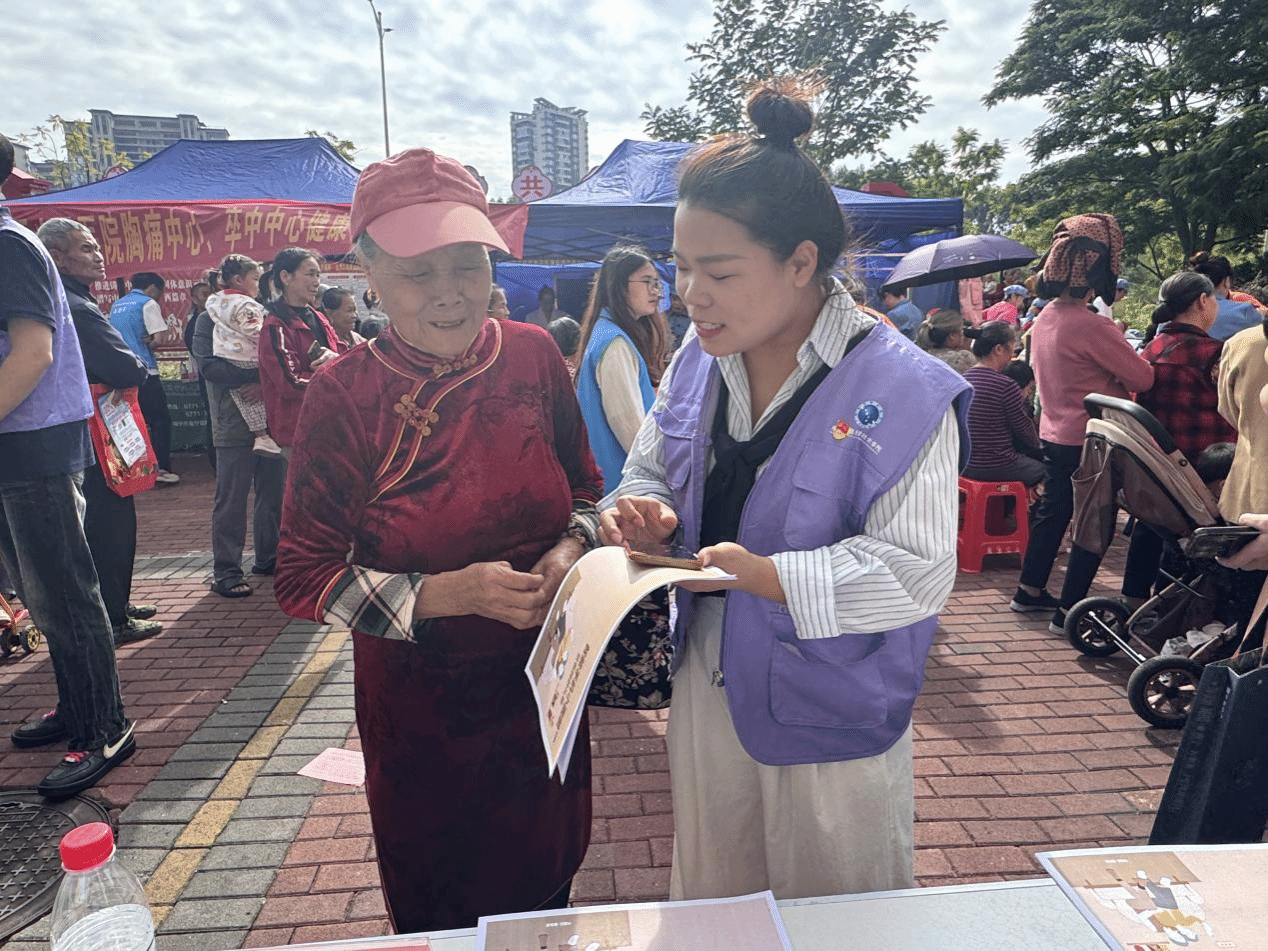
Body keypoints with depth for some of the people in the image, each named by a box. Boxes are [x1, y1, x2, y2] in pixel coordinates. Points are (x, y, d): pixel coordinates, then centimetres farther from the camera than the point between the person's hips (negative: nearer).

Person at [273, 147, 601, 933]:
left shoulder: (533, 355, -8)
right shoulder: (345, 394, -17)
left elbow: (584, 485, 5)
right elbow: (304, 579, -14)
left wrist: (573, 548, -16)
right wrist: (450, 594, -26)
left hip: (543, 682, 3)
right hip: (422, 703, -2)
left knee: (545, 882, 25)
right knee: (438, 906, 22)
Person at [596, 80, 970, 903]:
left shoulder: (904, 390, -21)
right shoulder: (700, 363, -3)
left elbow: (917, 571, -23)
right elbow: (650, 467, 8)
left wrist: (763, 575, -32)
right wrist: (644, 513, -16)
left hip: (831, 714, -4)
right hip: (707, 685, 5)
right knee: (707, 910, 27)